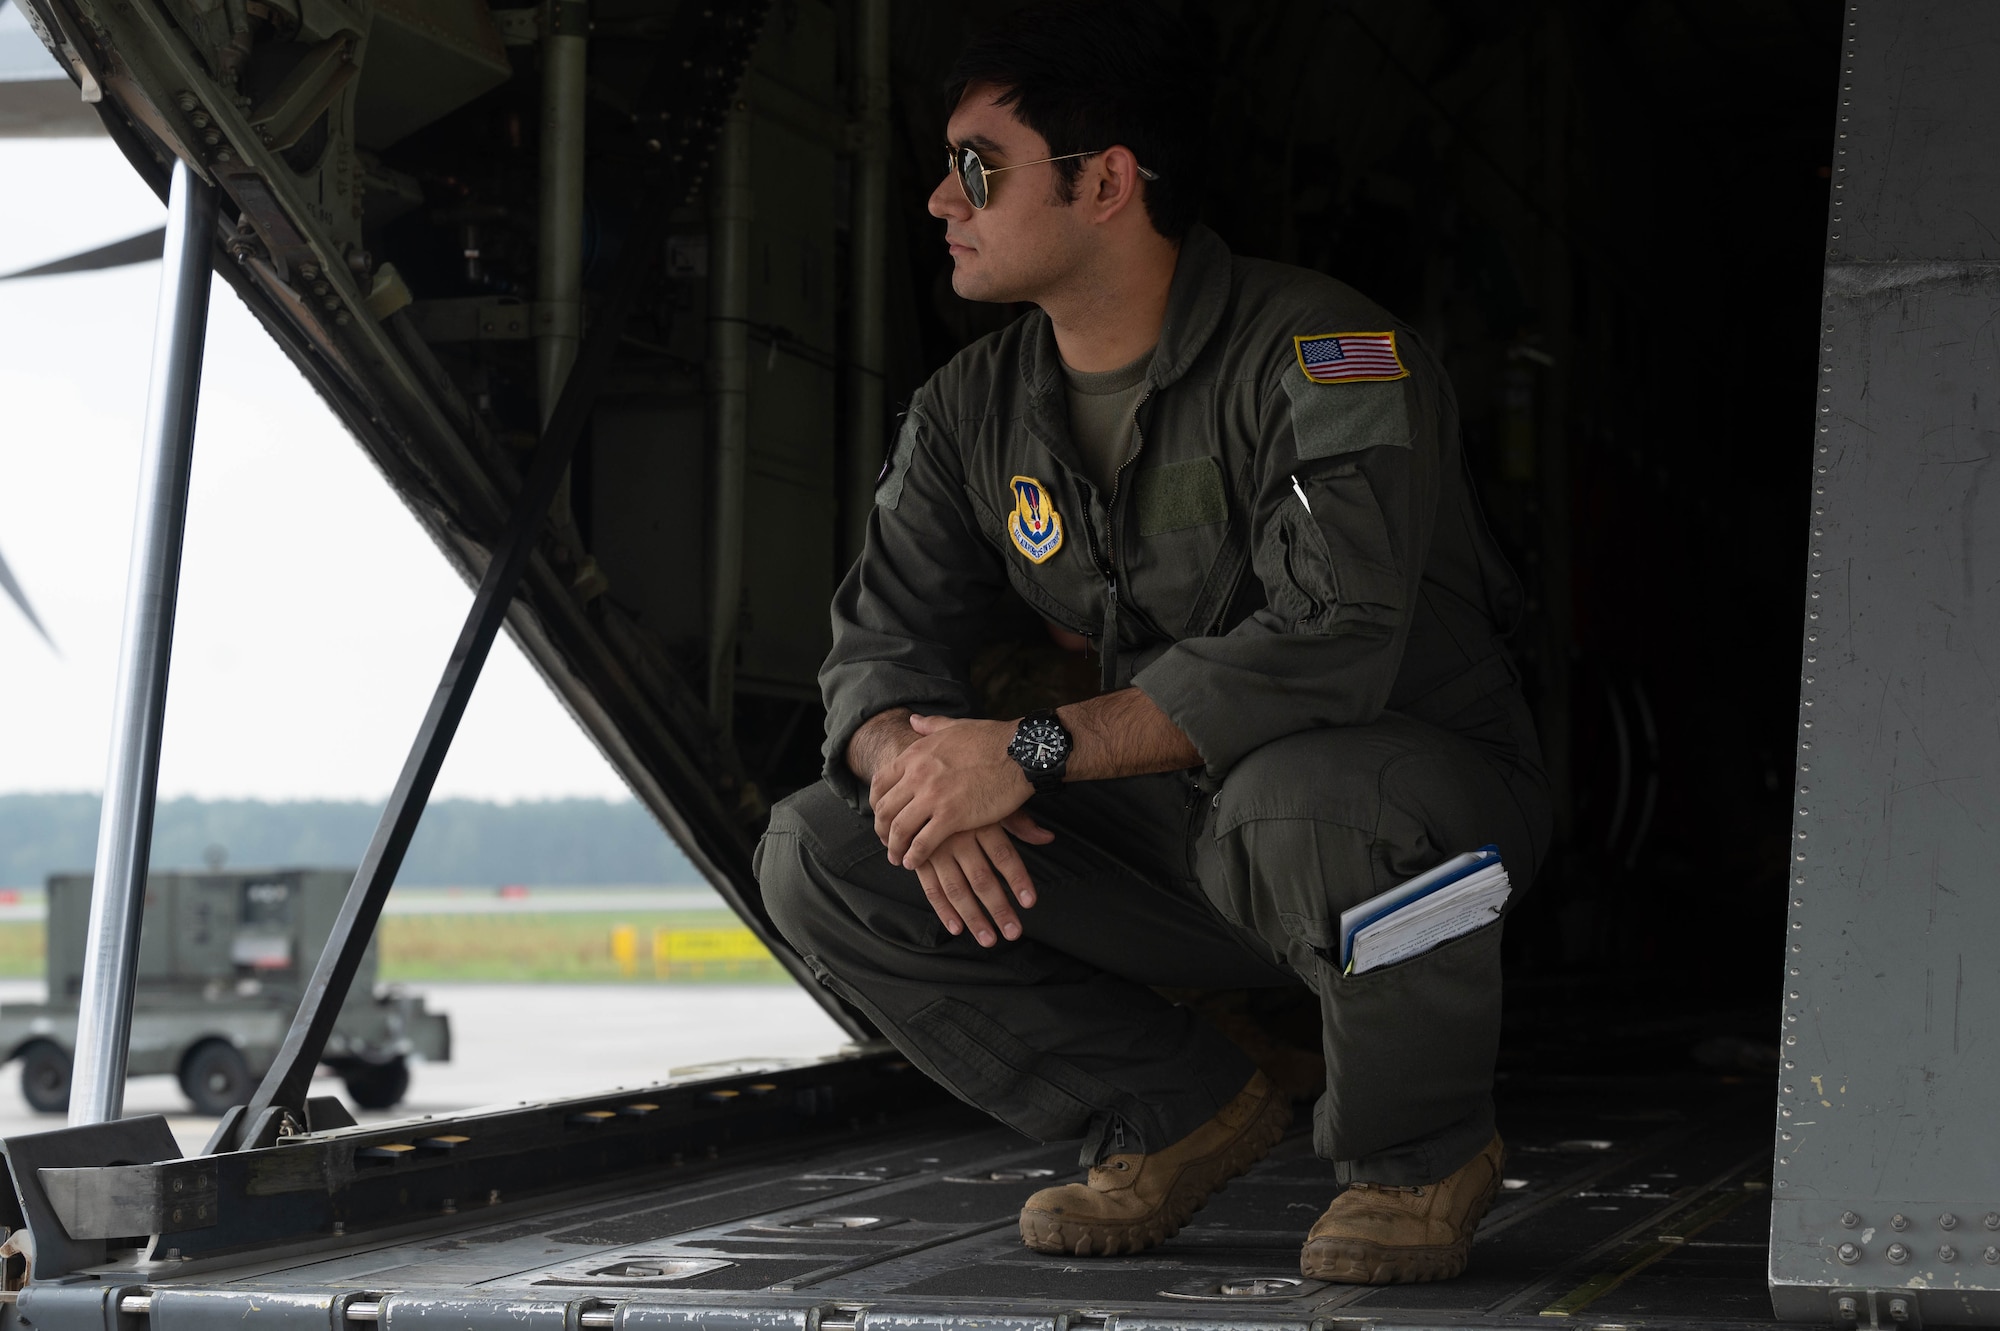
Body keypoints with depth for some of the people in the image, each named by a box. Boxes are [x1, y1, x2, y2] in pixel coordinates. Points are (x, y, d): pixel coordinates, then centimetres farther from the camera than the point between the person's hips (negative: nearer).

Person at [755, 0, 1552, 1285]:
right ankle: (1182, 1114, 6)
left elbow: (1332, 639, -32)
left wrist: (1037, 750, -32)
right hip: (1182, 834, 6)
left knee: (1298, 806, -43)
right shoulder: (973, 410, 3)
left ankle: (1422, 1147, -10)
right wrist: (911, 763, -24)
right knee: (820, 856, -8)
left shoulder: (1323, 350, -20)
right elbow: (882, 644, 2)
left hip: (1425, 789, -6)